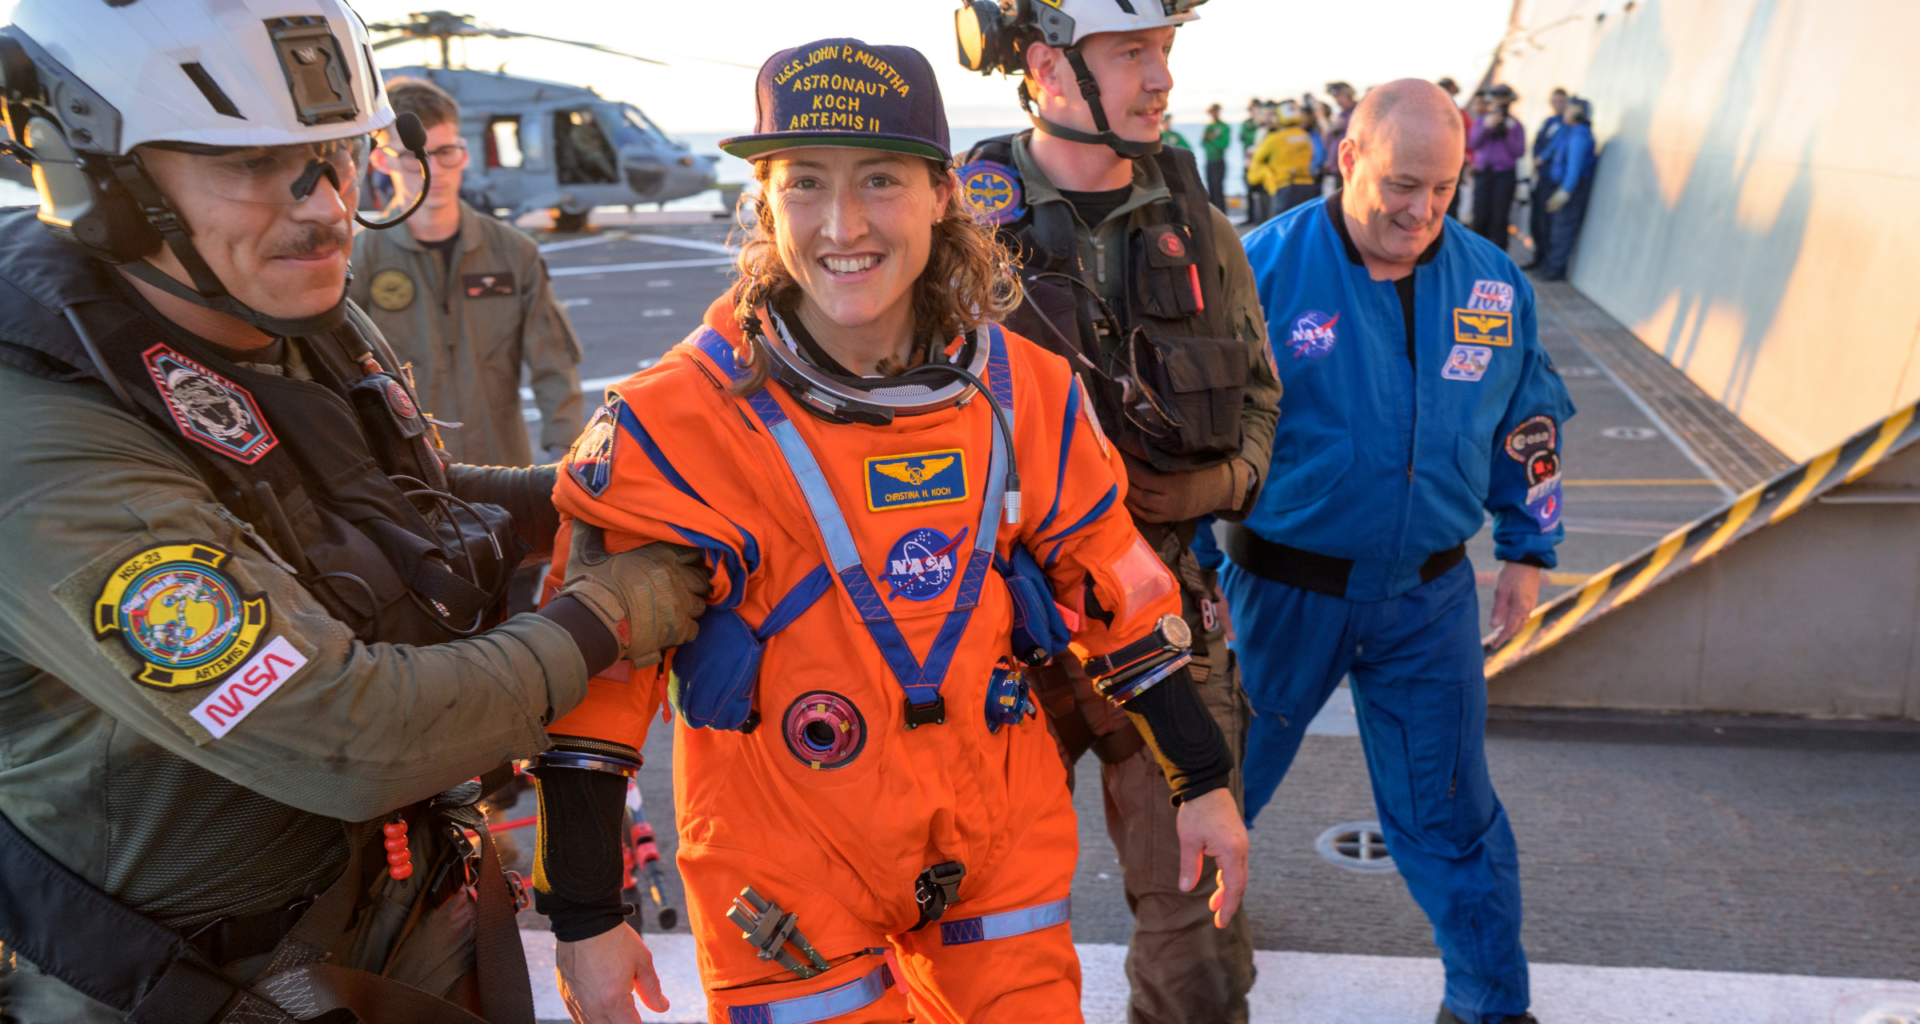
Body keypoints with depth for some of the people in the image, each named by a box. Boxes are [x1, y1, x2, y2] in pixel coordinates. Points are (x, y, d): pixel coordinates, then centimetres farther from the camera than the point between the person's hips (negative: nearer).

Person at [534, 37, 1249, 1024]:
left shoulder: (1025, 390, -5)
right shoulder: (676, 422, -17)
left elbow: (1110, 584, 5)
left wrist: (1201, 781, 11)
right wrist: (584, 918, -9)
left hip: (1000, 835, 4)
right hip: (790, 873, -3)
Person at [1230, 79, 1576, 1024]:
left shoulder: (1491, 281, 0)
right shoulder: (1262, 269, -13)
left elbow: (1531, 420, 14)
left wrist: (1528, 552, 13)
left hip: (1429, 598, 2)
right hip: (1284, 587, -2)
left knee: (1448, 811, 11)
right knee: (1227, 769, 18)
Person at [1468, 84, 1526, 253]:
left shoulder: (1515, 124, 8)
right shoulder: (1481, 121, 14)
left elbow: (1520, 152, -1)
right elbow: (1473, 144, 0)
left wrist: (1507, 133, -11)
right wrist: (1486, 127, -13)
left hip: (1505, 175, -2)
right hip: (1483, 174, 2)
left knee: (1499, 218, -6)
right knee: (1480, 216, -3)